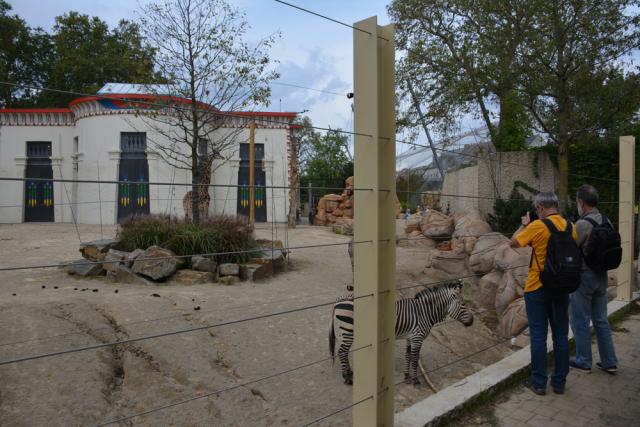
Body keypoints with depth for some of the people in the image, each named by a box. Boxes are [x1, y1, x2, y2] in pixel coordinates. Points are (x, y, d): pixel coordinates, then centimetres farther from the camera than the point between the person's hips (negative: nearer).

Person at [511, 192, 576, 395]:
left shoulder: (537, 226, -16)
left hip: (537, 288, -5)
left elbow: (513, 242, -7)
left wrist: (524, 224, 7)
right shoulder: (570, 226, 0)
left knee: (538, 336, 4)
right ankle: (559, 382, 23)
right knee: (561, 335, 13)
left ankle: (539, 382, 13)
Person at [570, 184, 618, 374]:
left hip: (584, 276, -7)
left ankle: (583, 362, 19)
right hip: (602, 275, 7)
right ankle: (609, 362, 24)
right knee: (601, 320, 17)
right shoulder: (607, 222, 3)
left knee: (581, 322, 7)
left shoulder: (582, 224, -20)